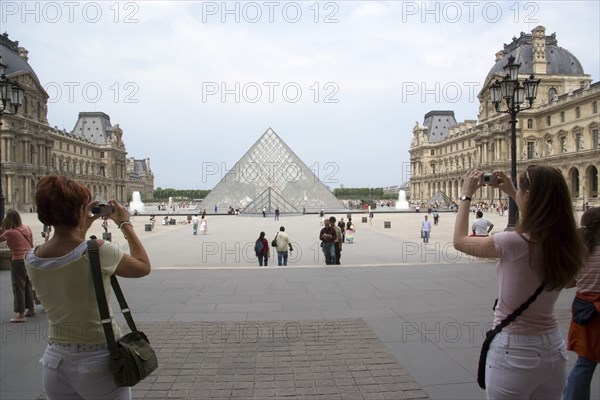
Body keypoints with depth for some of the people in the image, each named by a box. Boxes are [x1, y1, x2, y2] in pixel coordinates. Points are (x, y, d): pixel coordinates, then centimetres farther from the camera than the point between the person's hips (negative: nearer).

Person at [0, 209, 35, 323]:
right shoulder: (27, 228, 4)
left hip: (18, 261, -7)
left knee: (18, 288, 0)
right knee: (28, 286, 19)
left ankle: (21, 315, 1)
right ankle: (31, 309, 30)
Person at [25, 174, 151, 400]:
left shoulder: (32, 259, -5)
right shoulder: (98, 251, -21)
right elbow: (143, 267, -4)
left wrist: (83, 228, 15)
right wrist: (126, 224, 3)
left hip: (55, 362, 5)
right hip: (99, 361, -4)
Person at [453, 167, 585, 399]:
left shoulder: (514, 243, -23)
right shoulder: (565, 244, -4)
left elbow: (460, 241, -7)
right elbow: (538, 227, 21)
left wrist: (466, 196, 2)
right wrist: (511, 193, 21)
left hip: (513, 352, -6)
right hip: (553, 349, 6)